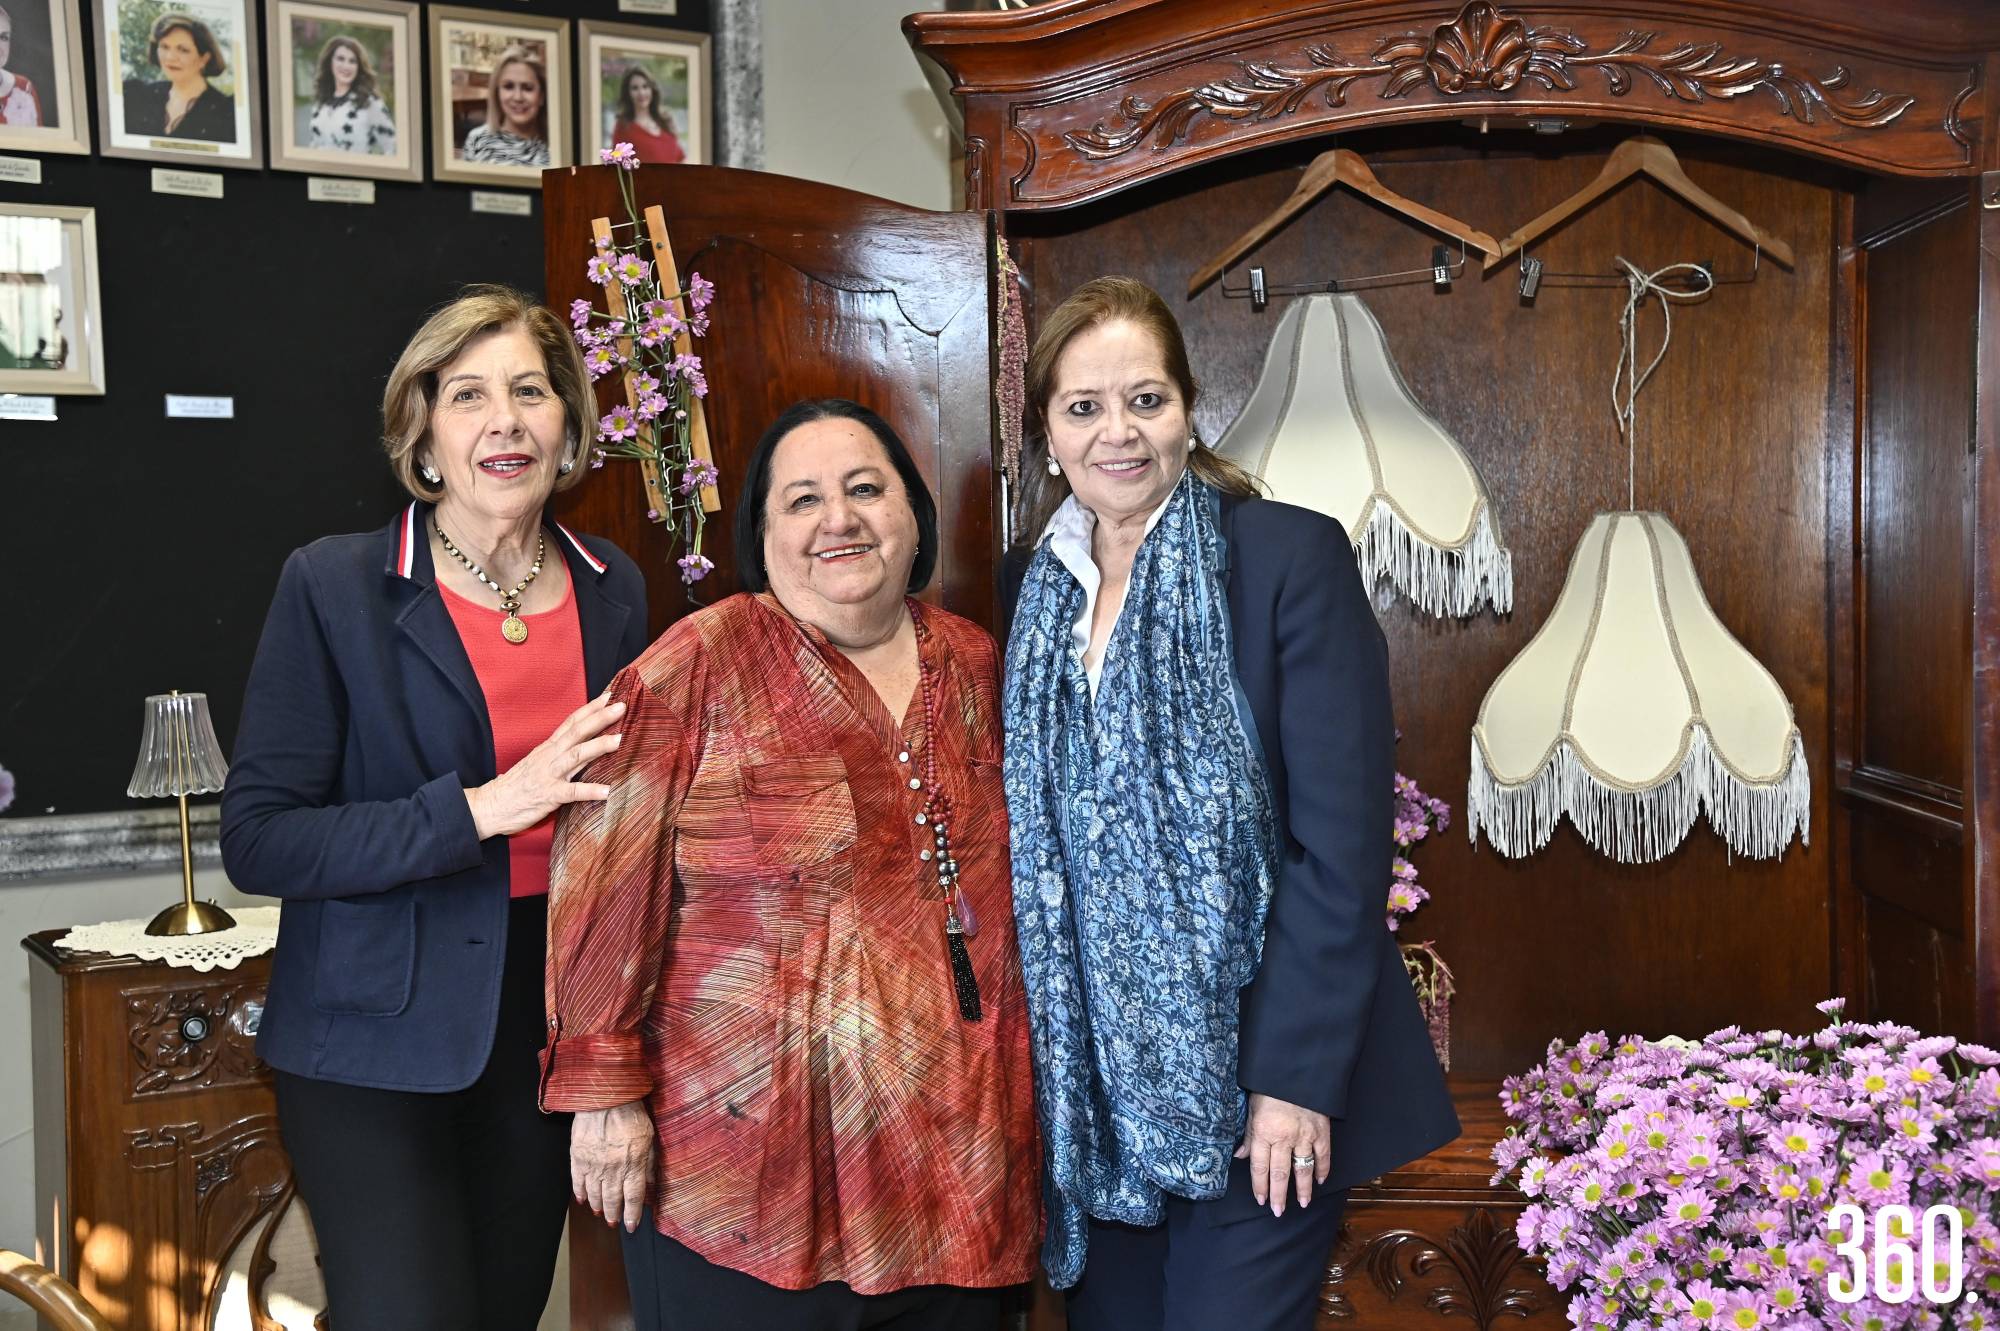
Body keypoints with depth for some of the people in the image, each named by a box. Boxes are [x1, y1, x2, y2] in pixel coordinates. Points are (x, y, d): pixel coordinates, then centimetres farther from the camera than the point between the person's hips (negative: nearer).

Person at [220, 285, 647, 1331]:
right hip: (379, 1042, -4)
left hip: (552, 1024, 4)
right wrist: (482, 809, -22)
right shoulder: (332, 588, -9)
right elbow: (257, 842, -13)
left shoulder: (614, 590, 3)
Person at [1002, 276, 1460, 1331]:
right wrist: (1045, 1066, 6)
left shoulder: (1292, 558, -9)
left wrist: (1297, 1077, -16)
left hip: (1252, 1080, -4)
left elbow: (1343, 838, -13)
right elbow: (1032, 839, 11)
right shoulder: (1038, 592, 6)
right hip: (1092, 1086, 5)